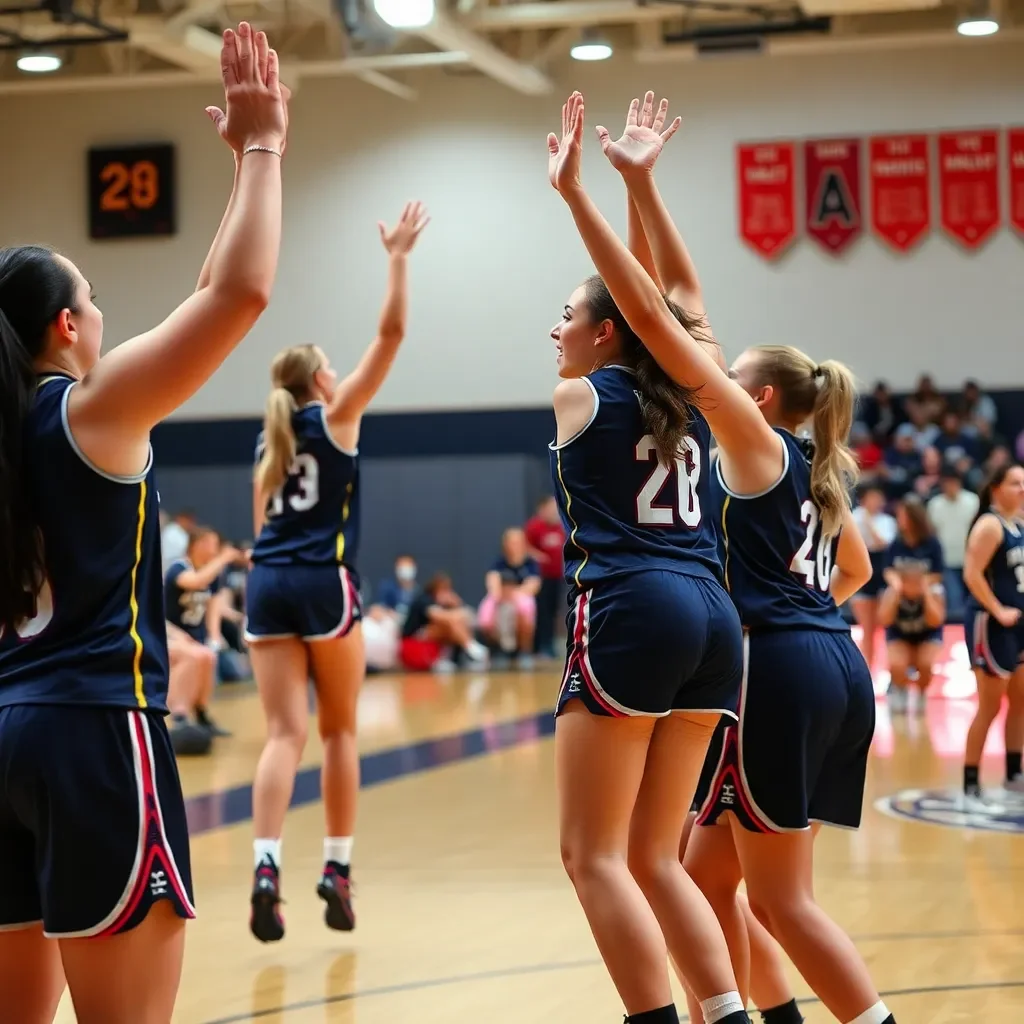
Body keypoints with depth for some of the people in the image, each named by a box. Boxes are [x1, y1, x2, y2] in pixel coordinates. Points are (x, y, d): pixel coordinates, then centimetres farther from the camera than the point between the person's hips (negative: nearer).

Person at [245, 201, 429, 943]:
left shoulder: (270, 439, 18)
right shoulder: (336, 416, 2)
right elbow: (392, 333, -2)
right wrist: (399, 257, 4)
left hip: (267, 583, 4)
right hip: (323, 583, -4)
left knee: (285, 734, -3)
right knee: (340, 733, 10)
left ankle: (266, 867, -22)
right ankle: (338, 869, 12)